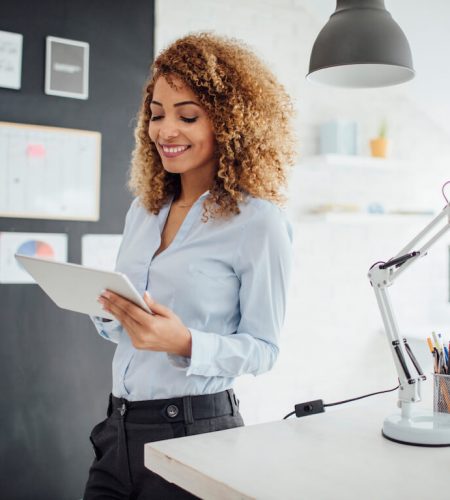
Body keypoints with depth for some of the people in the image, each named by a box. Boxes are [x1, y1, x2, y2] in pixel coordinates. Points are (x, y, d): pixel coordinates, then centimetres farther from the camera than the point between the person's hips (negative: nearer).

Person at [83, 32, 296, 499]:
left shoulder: (258, 221, -12)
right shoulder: (143, 210, 7)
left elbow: (263, 348, -10)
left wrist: (184, 343, -25)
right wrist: (104, 308, -8)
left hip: (193, 429, -5)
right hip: (118, 426, 6)